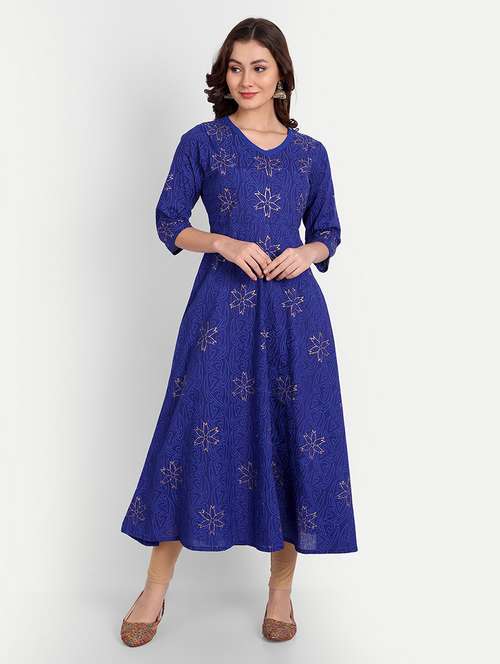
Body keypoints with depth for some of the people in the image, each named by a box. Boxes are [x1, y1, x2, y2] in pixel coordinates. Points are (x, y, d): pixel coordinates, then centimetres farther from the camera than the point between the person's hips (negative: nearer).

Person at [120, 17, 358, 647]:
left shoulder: (310, 153, 9)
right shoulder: (202, 142, 4)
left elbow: (328, 232, 15)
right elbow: (169, 221, 4)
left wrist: (307, 253, -7)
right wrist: (224, 243, -12)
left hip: (294, 308, 2)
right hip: (222, 305, -2)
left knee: (295, 436, 3)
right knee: (196, 429, -1)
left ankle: (281, 588, 22)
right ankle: (155, 590, 16)